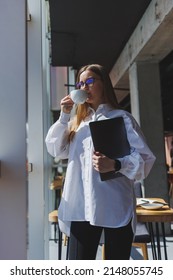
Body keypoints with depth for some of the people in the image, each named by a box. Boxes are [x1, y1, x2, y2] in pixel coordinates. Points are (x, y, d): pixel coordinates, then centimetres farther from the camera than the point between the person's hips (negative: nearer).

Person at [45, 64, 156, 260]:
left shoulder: (121, 117, 1)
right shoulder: (77, 121, 17)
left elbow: (145, 158, -7)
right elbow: (56, 150, 9)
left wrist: (115, 165, -25)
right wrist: (64, 116, 1)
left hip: (116, 208, -3)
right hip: (81, 207, 4)